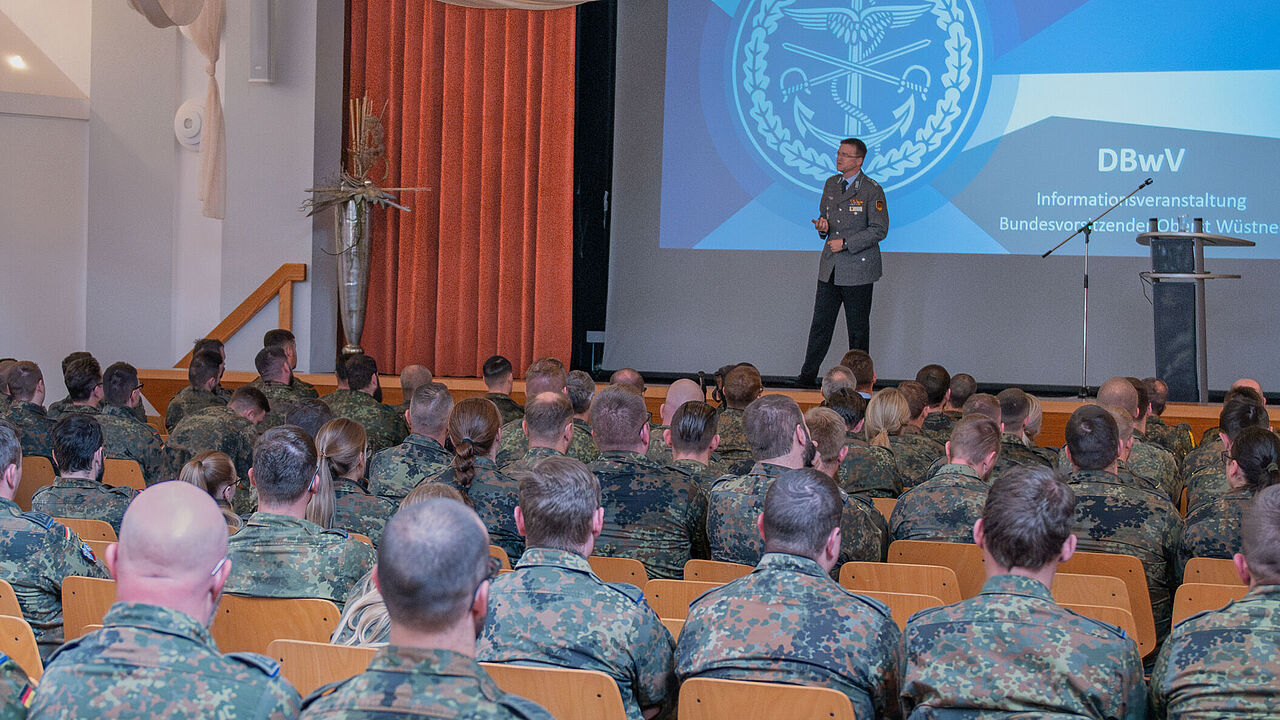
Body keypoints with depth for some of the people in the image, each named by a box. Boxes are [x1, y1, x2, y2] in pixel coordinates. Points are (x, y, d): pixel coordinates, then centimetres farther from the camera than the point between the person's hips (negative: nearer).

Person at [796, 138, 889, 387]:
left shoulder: (872, 190, -10)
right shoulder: (831, 184, 10)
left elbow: (879, 230, -12)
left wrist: (845, 243, -17)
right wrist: (822, 225, -2)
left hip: (858, 269, -5)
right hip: (830, 268, 6)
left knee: (857, 328, 4)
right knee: (820, 323, 6)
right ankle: (807, 376, 10)